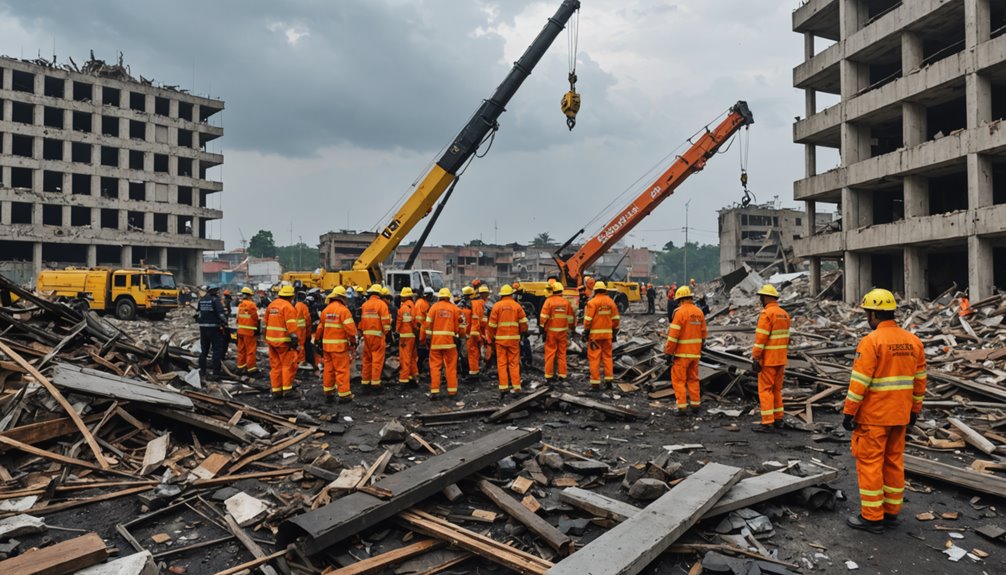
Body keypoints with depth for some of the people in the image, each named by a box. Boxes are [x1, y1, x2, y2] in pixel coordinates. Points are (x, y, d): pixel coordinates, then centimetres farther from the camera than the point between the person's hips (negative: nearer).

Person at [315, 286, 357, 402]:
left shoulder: (325, 310, 9)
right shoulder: (343, 310, -12)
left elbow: (320, 327, 16)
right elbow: (349, 328, -16)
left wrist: (317, 340, 26)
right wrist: (353, 341, -6)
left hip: (327, 344, 7)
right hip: (340, 345, -7)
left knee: (328, 369, 14)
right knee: (342, 369, -2)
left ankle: (328, 393, 21)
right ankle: (344, 394, 0)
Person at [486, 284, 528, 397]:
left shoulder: (497, 306, -2)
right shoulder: (517, 306, 0)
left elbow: (492, 325, -2)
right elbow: (523, 322, 0)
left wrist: (490, 339, 9)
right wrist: (522, 332, 20)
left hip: (500, 338, -1)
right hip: (514, 338, 1)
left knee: (501, 363, 4)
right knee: (514, 363, 7)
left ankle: (503, 388, 1)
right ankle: (516, 387, 5)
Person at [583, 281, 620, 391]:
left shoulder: (592, 302, -9)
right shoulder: (610, 302, 5)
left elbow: (588, 319, -12)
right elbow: (616, 319, 7)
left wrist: (585, 333, -4)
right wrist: (614, 333, 15)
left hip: (595, 334, -4)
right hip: (607, 333, 5)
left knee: (594, 358, -1)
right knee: (607, 356, 15)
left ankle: (595, 384, -2)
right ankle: (609, 380, 16)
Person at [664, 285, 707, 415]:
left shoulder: (680, 312, -15)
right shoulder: (699, 312, 6)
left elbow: (673, 335, -17)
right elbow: (703, 334, 11)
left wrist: (669, 353, -12)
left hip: (682, 353, -7)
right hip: (695, 353, 7)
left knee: (678, 380, 1)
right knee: (693, 378, 17)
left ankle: (682, 407, -2)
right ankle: (696, 405, 20)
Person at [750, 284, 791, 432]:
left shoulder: (767, 313, -16)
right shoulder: (784, 314, 11)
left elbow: (760, 338, -19)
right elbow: (786, 338, 15)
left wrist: (755, 359, -17)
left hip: (768, 359, -8)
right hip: (781, 359, 8)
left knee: (765, 389, -3)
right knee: (777, 389, 16)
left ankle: (767, 422, -4)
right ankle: (778, 419, 21)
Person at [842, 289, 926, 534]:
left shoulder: (871, 341, -17)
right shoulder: (913, 341, 5)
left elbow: (859, 381, -18)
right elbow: (919, 380, 11)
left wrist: (848, 412, -12)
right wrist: (915, 410, 19)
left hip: (873, 415, -7)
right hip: (899, 415, 7)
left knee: (869, 462, 1)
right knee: (894, 461, 16)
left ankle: (872, 517, 7)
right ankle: (891, 512, 25)